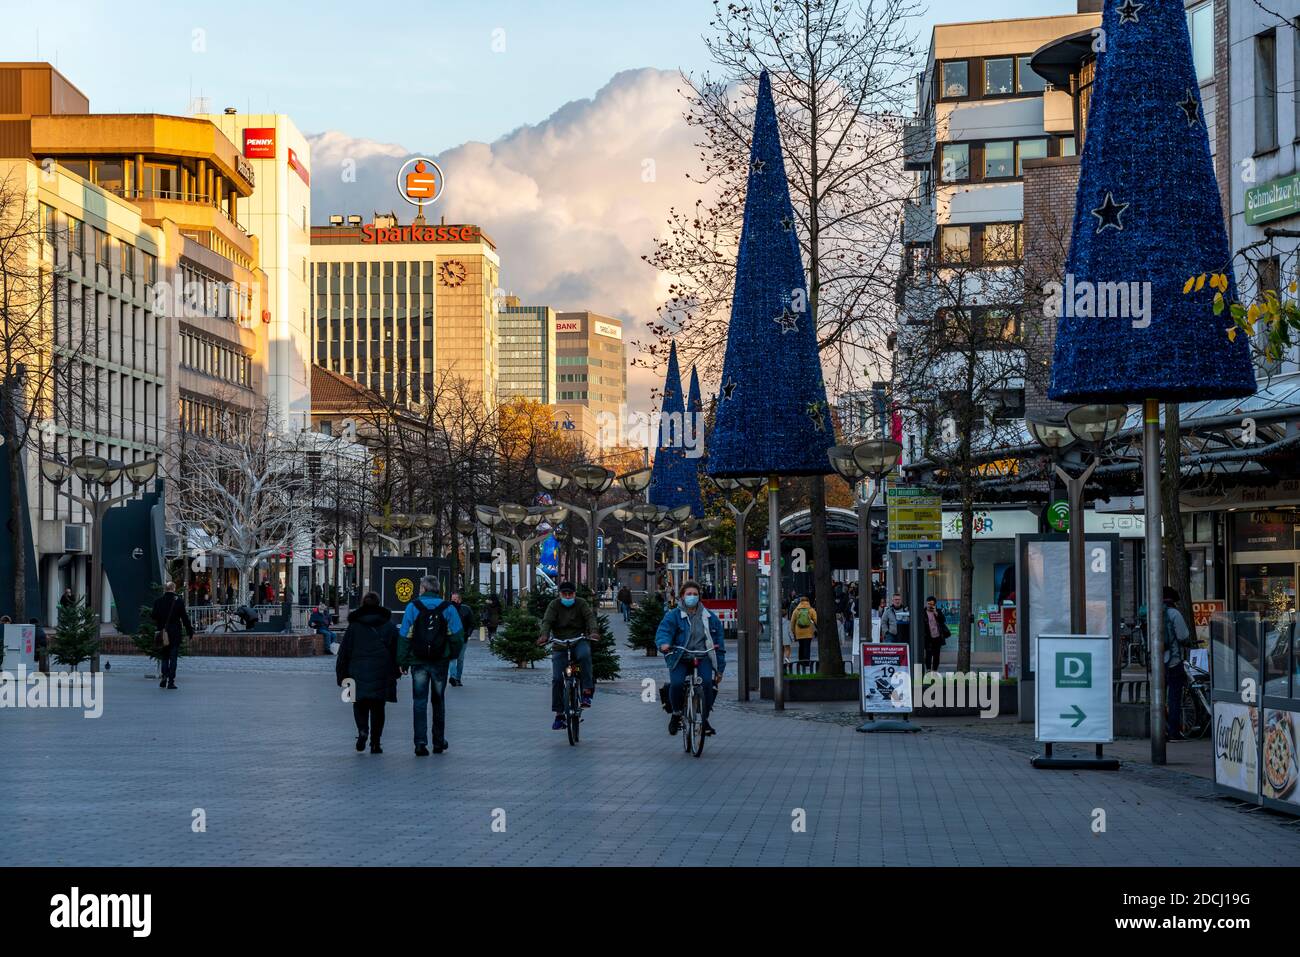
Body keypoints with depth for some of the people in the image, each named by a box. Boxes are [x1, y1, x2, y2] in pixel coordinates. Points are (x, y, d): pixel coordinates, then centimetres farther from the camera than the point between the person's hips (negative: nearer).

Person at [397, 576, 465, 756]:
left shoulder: (412, 607, -3)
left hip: (418, 663, -1)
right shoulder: (448, 608, 0)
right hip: (440, 663, 1)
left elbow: (404, 636, -5)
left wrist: (402, 661, -1)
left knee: (420, 702, 2)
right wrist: (452, 654, 10)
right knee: (438, 701, 15)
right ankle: (439, 742, 20)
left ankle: (420, 742, -8)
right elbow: (458, 634, -5)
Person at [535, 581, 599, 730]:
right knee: (557, 679, -8)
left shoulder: (581, 604, 3)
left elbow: (590, 617, -12)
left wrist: (594, 631, -33)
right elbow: (547, 621, -10)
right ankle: (559, 714, -1)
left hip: (579, 640, -1)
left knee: (584, 655, -37)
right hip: (560, 643, 1)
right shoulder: (554, 605, 3)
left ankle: (587, 691, -32)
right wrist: (544, 635, -31)